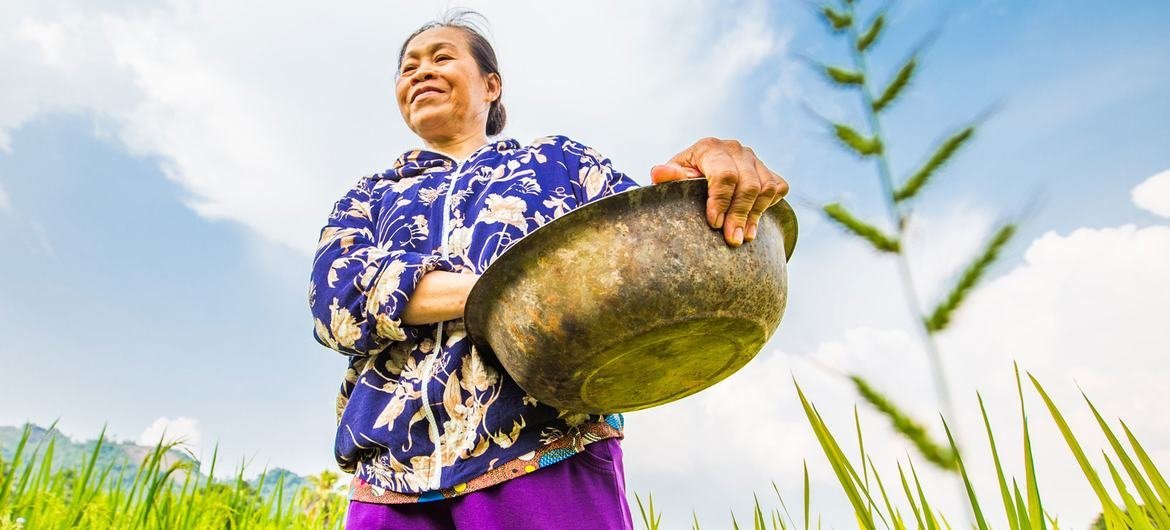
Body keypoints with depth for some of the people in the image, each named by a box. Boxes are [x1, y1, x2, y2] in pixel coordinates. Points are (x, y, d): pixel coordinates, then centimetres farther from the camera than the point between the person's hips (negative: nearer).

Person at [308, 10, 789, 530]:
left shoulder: (559, 159, 17)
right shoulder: (369, 195, 19)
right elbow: (335, 292, -1)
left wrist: (719, 180, -20)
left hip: (548, 452, -1)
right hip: (395, 470, 3)